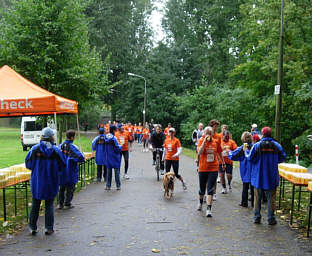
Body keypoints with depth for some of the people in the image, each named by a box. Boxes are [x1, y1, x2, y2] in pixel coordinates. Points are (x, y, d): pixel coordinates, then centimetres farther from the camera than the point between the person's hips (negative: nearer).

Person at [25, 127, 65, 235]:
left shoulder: (35, 149, -7)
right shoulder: (56, 150, -8)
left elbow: (28, 164, -1)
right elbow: (61, 166, -1)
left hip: (36, 182, 1)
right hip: (51, 183, -1)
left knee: (35, 205, 13)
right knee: (49, 205, 10)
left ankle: (32, 228, 18)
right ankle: (49, 228, 11)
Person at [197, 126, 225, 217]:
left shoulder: (216, 142, 2)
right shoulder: (201, 141, -5)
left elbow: (219, 153, 18)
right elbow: (199, 152, -22)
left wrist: (223, 163, 27)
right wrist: (205, 140, -23)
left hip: (213, 169, 1)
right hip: (202, 169, 0)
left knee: (210, 189, -6)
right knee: (202, 188, 14)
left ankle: (209, 209, -7)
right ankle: (200, 203, 42)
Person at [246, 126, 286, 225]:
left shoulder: (257, 145, -9)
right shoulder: (277, 145, -4)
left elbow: (250, 158, -5)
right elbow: (283, 158, 3)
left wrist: (245, 151, 14)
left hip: (259, 176, 0)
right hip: (272, 176, 1)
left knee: (257, 197, 11)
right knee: (271, 198, 8)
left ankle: (257, 218, 15)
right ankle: (271, 219, 10)